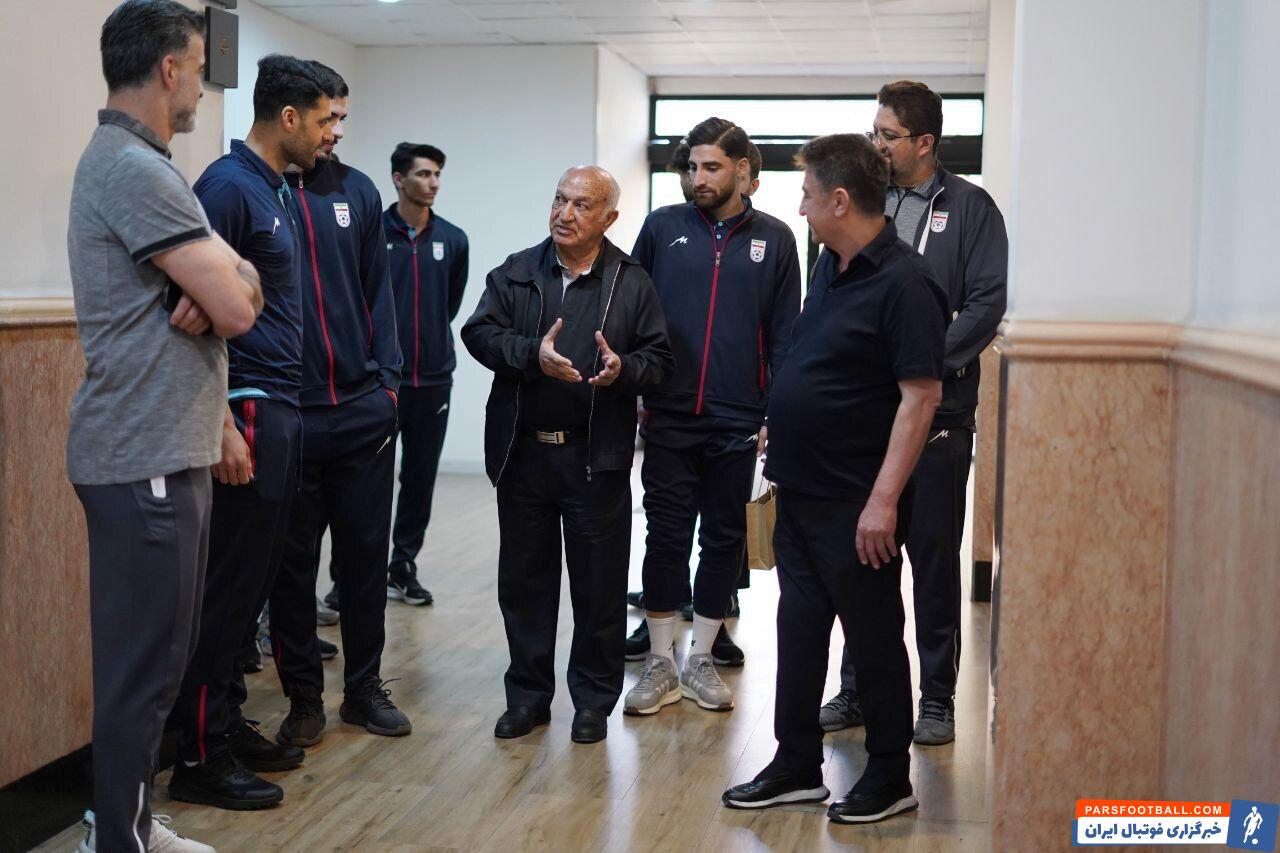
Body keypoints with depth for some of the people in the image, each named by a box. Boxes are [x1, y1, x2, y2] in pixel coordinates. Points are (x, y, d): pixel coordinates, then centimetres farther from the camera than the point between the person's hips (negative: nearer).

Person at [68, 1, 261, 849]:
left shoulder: (136, 162, 16)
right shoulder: (135, 169, -16)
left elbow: (243, 289, 11)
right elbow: (237, 310, -19)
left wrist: (217, 286, -11)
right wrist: (222, 291, 3)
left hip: (168, 450, 10)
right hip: (145, 458, -10)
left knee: (158, 654, 16)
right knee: (143, 663, -2)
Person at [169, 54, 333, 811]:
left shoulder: (275, 189, 16)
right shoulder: (228, 185, -11)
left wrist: (316, 396, 14)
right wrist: (224, 425, -21)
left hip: (282, 411, 9)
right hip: (247, 411, -9)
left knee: (254, 583, 13)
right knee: (228, 586, -4)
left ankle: (229, 727, 24)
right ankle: (199, 758, 4)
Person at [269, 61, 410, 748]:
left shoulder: (356, 190, 8)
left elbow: (377, 291, 12)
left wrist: (387, 380, 5)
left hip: (363, 409, 4)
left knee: (366, 553, 10)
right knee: (292, 561, 7)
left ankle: (364, 687, 24)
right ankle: (303, 697, 20)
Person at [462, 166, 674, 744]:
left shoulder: (631, 283, 4)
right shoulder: (516, 273, 7)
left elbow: (659, 360, 3)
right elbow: (479, 333, -3)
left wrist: (624, 369, -18)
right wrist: (532, 354, -19)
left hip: (597, 458, -2)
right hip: (523, 452, 2)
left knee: (599, 585, 5)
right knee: (523, 579, 11)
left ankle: (594, 700, 20)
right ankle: (528, 694, 24)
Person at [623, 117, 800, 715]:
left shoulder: (773, 239, 5)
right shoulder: (663, 227, 4)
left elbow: (785, 333, 5)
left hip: (737, 422, 1)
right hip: (669, 418, -1)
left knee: (724, 540, 9)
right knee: (666, 537, 3)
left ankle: (701, 660, 22)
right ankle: (661, 665, 14)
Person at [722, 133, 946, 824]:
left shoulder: (903, 282, -18)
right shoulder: (831, 269, 10)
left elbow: (921, 395, -21)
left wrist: (883, 500, -24)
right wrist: (781, 443, 18)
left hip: (856, 506, -9)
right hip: (800, 494, 9)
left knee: (873, 639, 5)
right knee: (799, 631, 14)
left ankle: (889, 780, 20)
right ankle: (797, 768, 27)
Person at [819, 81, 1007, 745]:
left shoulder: (970, 208, 1)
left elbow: (986, 303, -6)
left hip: (936, 409, -3)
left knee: (935, 557, 4)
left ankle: (937, 697, 15)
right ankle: (857, 689, 22)